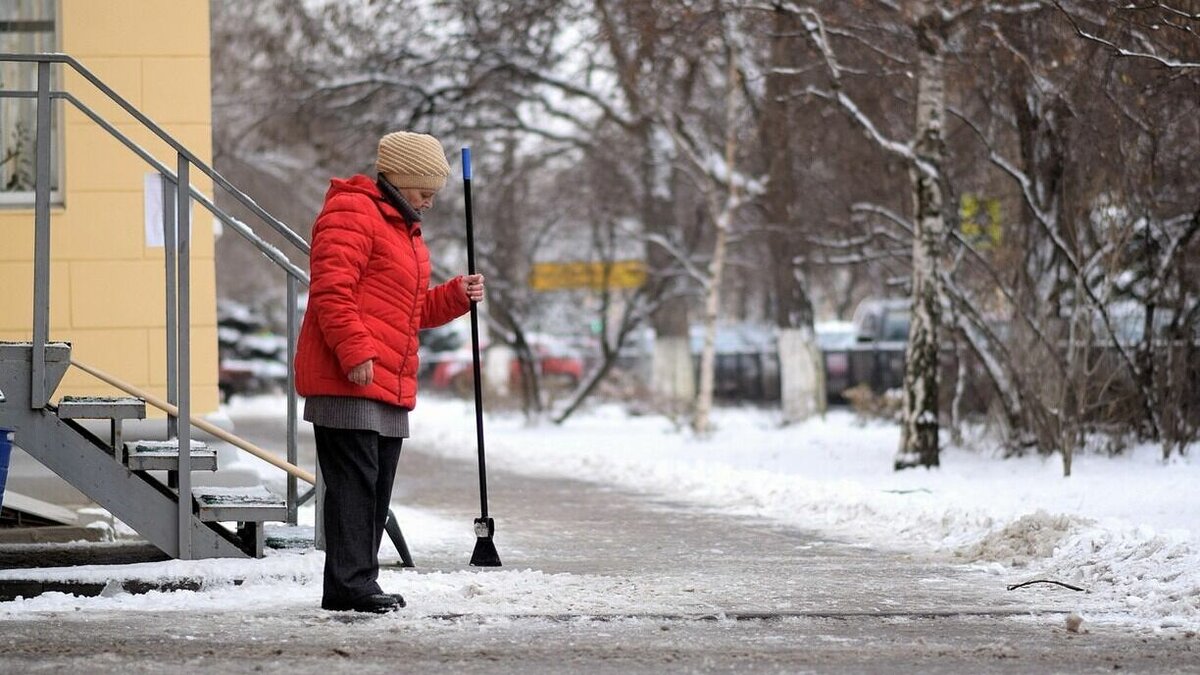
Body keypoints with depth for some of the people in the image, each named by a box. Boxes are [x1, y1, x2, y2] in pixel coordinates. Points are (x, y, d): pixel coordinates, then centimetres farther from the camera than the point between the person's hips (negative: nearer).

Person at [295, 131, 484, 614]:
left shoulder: (405, 229, 26)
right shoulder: (350, 213, -7)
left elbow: (412, 312, 31)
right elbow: (332, 290, -17)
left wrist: (456, 296, 13)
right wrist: (355, 354, -23)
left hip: (390, 386, 10)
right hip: (347, 380, -10)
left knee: (377, 487, 11)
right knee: (354, 480, -12)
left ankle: (360, 583, 16)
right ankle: (350, 584, -14)